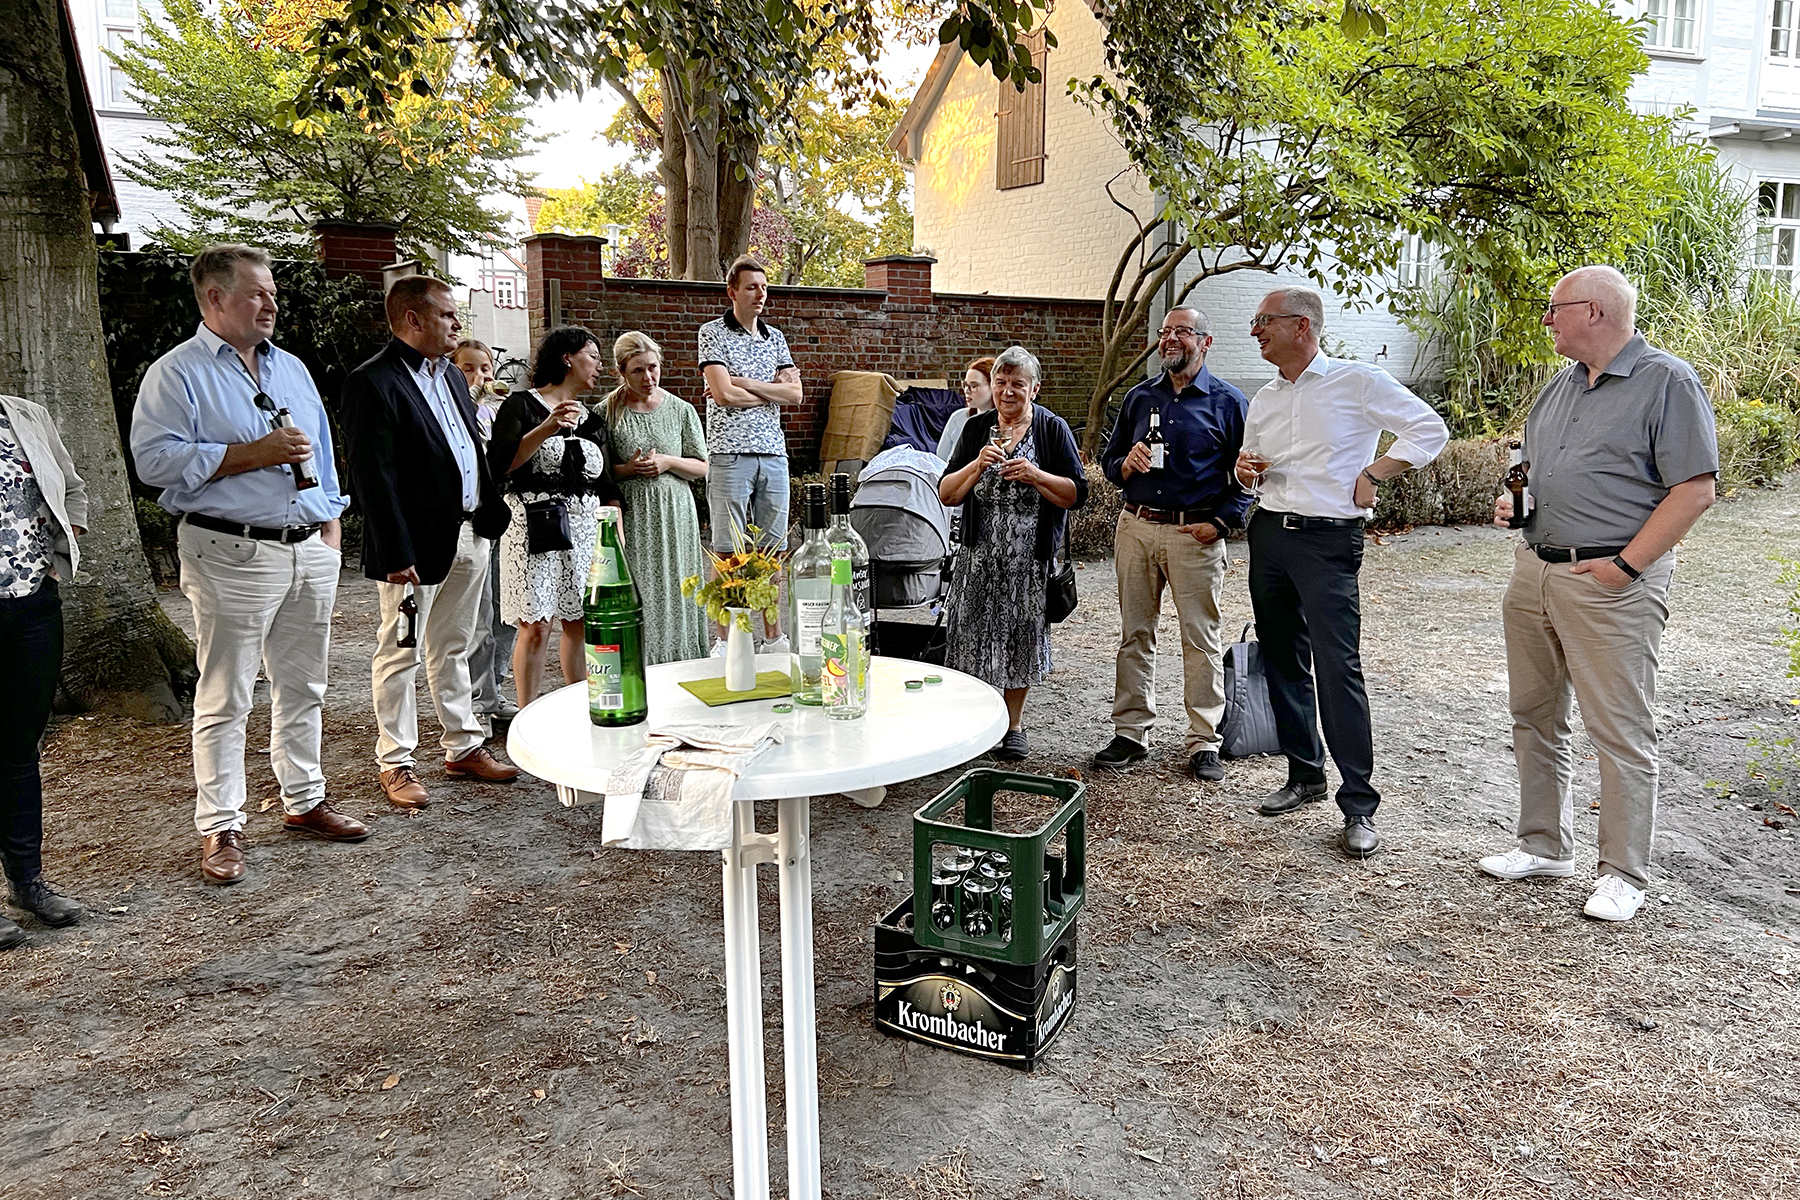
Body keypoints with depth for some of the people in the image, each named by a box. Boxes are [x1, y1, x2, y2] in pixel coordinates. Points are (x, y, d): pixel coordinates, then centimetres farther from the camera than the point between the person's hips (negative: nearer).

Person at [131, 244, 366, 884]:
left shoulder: (291, 368, 17)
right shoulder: (178, 372, -4)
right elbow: (154, 457, -15)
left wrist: (330, 528, 13)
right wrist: (252, 454, -17)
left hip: (310, 549, 6)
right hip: (231, 554, -6)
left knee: (304, 687, 13)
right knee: (225, 698, 0)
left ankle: (303, 800, 25)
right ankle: (220, 828, 9)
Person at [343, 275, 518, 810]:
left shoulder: (452, 375, 14)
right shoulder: (373, 382, -14)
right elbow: (373, 477, -18)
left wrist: (491, 517, 13)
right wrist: (397, 555, -21)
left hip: (469, 535, 8)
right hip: (417, 545, -8)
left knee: (453, 649, 18)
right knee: (401, 654, 4)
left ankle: (464, 747, 28)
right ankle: (395, 763, 16)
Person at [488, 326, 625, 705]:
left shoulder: (593, 421, 17)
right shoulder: (521, 405, 0)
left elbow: (607, 488, 18)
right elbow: (499, 465, -13)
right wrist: (547, 429, -21)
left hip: (586, 530, 5)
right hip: (534, 528, -5)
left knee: (580, 625, 6)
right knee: (536, 628, -7)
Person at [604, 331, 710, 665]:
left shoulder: (681, 410, 5)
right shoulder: (607, 412, 0)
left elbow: (702, 467, 9)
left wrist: (667, 462, -8)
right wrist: (628, 469, -13)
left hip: (674, 515, 2)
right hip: (629, 515, -1)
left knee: (673, 592, 3)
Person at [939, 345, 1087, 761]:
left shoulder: (1053, 429, 1)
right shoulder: (977, 428, 8)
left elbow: (1077, 493, -3)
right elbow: (946, 494, 3)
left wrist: (1034, 475, -17)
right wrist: (978, 465, -14)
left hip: (1031, 556, -2)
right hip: (980, 553, 2)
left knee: (1021, 635, 6)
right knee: (974, 633, 0)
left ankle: (1013, 723, 20)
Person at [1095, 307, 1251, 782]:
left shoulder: (1227, 401, 2)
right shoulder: (1139, 397, 13)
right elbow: (1109, 460, 19)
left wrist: (1221, 521, -10)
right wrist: (1126, 465, -4)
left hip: (1196, 534, -4)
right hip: (1136, 527, 4)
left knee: (1201, 638, 1)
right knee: (1134, 634, 8)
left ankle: (1204, 743, 9)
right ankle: (1131, 732, 17)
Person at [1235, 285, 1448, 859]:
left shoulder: (1358, 382, -5)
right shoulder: (1263, 399, 14)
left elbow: (1430, 430, -6)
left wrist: (1372, 475, -11)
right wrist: (1244, 469, 4)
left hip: (1328, 539, -7)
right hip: (1268, 533, 7)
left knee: (1337, 667, -11)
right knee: (1283, 662, 12)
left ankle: (1359, 805, -4)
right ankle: (1305, 774, 26)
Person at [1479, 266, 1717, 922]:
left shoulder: (1668, 382, -9)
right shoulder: (1563, 383, 15)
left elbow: (1696, 488, -14)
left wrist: (1626, 564, -18)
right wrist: (1513, 499, 5)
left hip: (1610, 582, -8)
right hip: (1534, 571, 8)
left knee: (1621, 733, -1)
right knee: (1534, 718, 14)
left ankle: (1625, 874, 11)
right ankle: (1545, 845, 28)